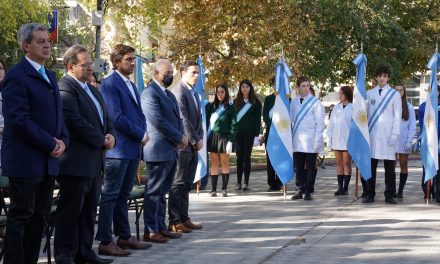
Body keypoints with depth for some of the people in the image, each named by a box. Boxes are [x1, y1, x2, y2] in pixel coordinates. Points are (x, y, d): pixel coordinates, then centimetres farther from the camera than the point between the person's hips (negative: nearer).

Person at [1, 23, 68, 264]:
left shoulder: (49, 76, 16)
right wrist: (50, 144, -14)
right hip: (25, 161, -8)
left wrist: (62, 140, 3)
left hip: (47, 162, 8)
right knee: (20, 217, -3)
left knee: (39, 216, 10)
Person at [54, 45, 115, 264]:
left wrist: (110, 135, 1)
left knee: (89, 209, 12)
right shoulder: (65, 88, -12)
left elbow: (105, 118, 22)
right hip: (76, 161, -9)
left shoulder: (91, 90, 19)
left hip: (94, 161, 9)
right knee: (71, 209, -3)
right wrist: (101, 140, -12)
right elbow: (75, 121, -20)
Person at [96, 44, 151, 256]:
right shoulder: (109, 84, -10)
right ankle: (105, 242, -2)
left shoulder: (132, 85, 18)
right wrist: (141, 135, -12)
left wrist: (143, 133, 1)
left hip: (134, 149, 9)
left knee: (123, 195, 14)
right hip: (118, 149, -8)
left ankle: (124, 237, 19)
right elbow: (116, 117, -17)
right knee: (110, 196, -5)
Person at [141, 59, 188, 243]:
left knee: (162, 192, 13)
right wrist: (179, 138, -13)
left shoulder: (169, 94, 19)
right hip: (159, 150, -9)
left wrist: (182, 136, 0)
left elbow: (177, 118, 20)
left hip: (172, 150, 9)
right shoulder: (150, 93, -11)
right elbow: (158, 121, -19)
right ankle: (150, 231, 0)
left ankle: (161, 227, 18)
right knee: (154, 192, -4)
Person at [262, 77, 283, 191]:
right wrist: (271, 125, -8)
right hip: (270, 132, 2)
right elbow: (265, 116, 7)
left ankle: (279, 183, 0)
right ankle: (271, 183, 3)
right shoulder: (268, 99, 13)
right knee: (270, 158, 0)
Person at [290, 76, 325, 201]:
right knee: (299, 167, 7)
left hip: (311, 141, -4)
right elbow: (291, 119, 13)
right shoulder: (294, 102, 8)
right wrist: (291, 136, 7)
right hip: (297, 141, 4)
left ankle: (309, 191, 7)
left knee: (310, 167, 1)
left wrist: (317, 141, -11)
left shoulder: (315, 102, -5)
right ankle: (300, 189, 15)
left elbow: (320, 123, -6)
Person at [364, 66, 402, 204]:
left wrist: (395, 134, -7)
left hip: (387, 135, -2)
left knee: (389, 166, -1)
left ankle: (389, 195, 2)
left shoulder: (394, 94, 4)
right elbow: (365, 114, 13)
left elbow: (397, 115, 1)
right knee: (371, 166, 3)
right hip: (372, 134, 2)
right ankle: (370, 194, 8)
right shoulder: (369, 94, 10)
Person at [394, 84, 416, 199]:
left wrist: (409, 141, -8)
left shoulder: (409, 107, 6)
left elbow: (412, 125, 3)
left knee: (403, 165, 1)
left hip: (404, 141, 0)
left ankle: (400, 191, 4)